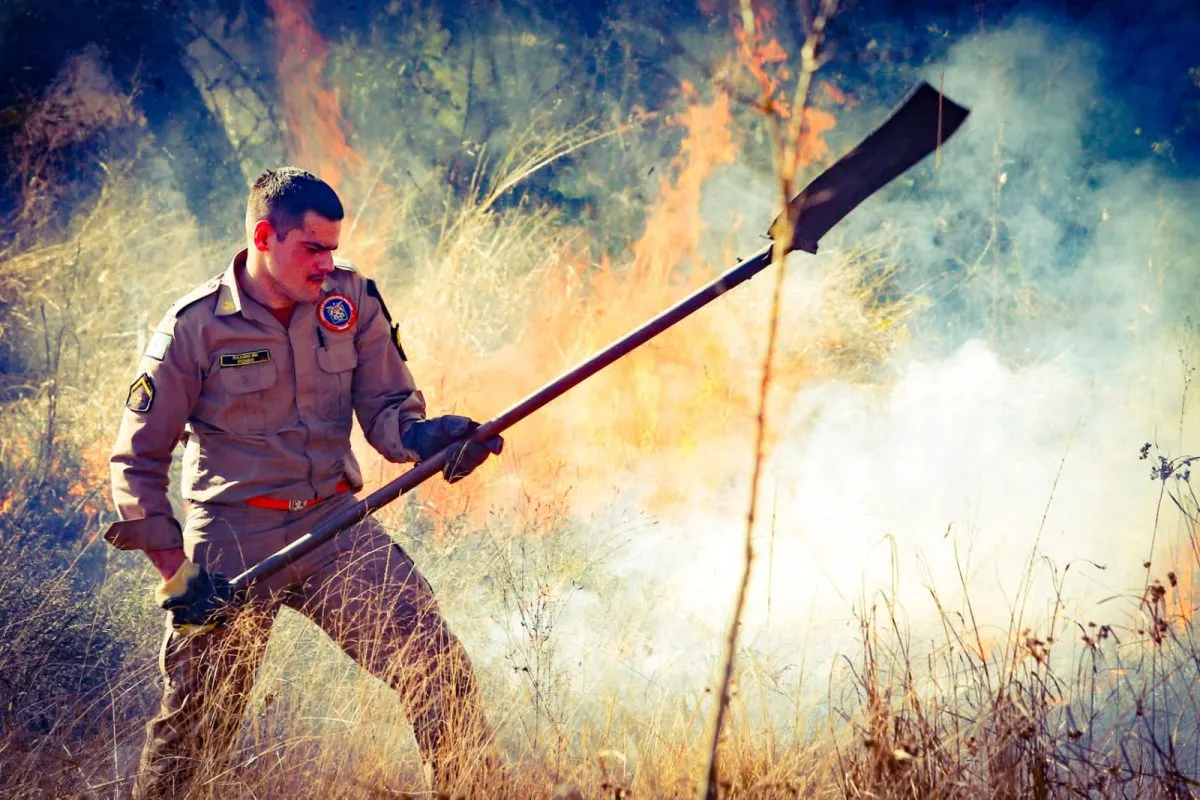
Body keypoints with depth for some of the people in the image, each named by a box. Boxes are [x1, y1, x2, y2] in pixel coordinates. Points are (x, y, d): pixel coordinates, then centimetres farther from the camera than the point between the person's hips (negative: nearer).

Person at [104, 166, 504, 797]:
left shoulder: (351, 300, -1)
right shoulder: (195, 327, -9)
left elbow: (385, 408, 1)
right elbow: (137, 461, -3)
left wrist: (424, 437, -23)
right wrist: (174, 567, -11)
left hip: (333, 524, 2)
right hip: (231, 542, -2)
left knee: (437, 668, -13)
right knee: (193, 727, 5)